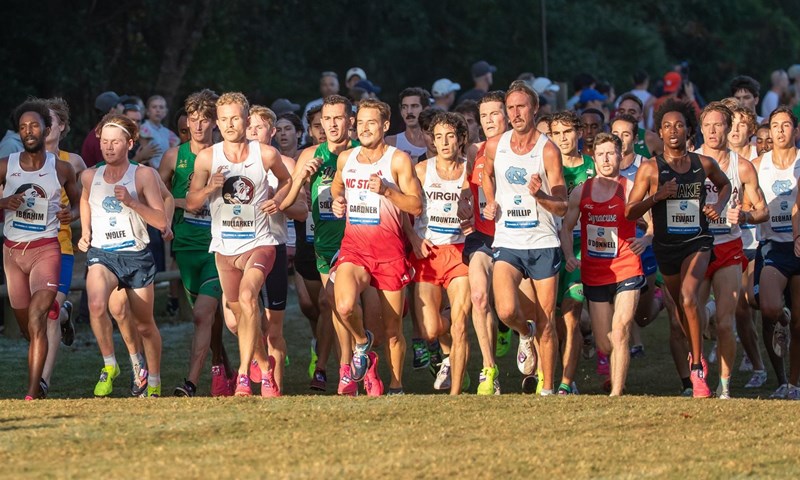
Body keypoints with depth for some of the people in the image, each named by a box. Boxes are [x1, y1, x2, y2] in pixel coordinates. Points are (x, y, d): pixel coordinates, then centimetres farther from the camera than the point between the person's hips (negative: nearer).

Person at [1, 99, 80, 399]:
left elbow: (78, 201, 14)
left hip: (46, 248, -3)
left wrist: (72, 213, -8)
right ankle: (39, 381, 37)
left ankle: (33, 393, -24)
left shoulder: (62, 169, 0)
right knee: (26, 326, 12)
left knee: (37, 319, -20)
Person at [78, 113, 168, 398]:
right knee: (97, 304, -30)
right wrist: (85, 231, 18)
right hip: (101, 254, 1)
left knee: (145, 326, 10)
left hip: (136, 255, -1)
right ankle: (109, 366, -13)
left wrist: (132, 202, -21)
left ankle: (154, 382, 31)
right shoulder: (90, 177, 5)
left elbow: (161, 222, -9)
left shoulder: (143, 175, -5)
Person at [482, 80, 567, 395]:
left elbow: (562, 207, -8)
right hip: (507, 242, 2)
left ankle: (547, 389, 14)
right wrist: (491, 203, 11)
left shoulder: (548, 150, -7)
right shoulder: (494, 146, 3)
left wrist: (539, 195, -27)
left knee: (546, 322, 2)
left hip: (543, 244, -2)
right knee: (507, 311, -19)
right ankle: (525, 334, 16)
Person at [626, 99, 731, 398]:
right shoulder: (650, 168, -6)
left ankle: (697, 369, -18)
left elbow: (725, 184, 22)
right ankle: (697, 355, 44)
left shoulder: (704, 164, 0)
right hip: (666, 246, 2)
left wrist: (719, 205, 2)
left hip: (697, 241, -2)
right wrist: (657, 196, -20)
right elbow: (630, 212, -6)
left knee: (688, 297, -24)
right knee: (681, 305, 16)